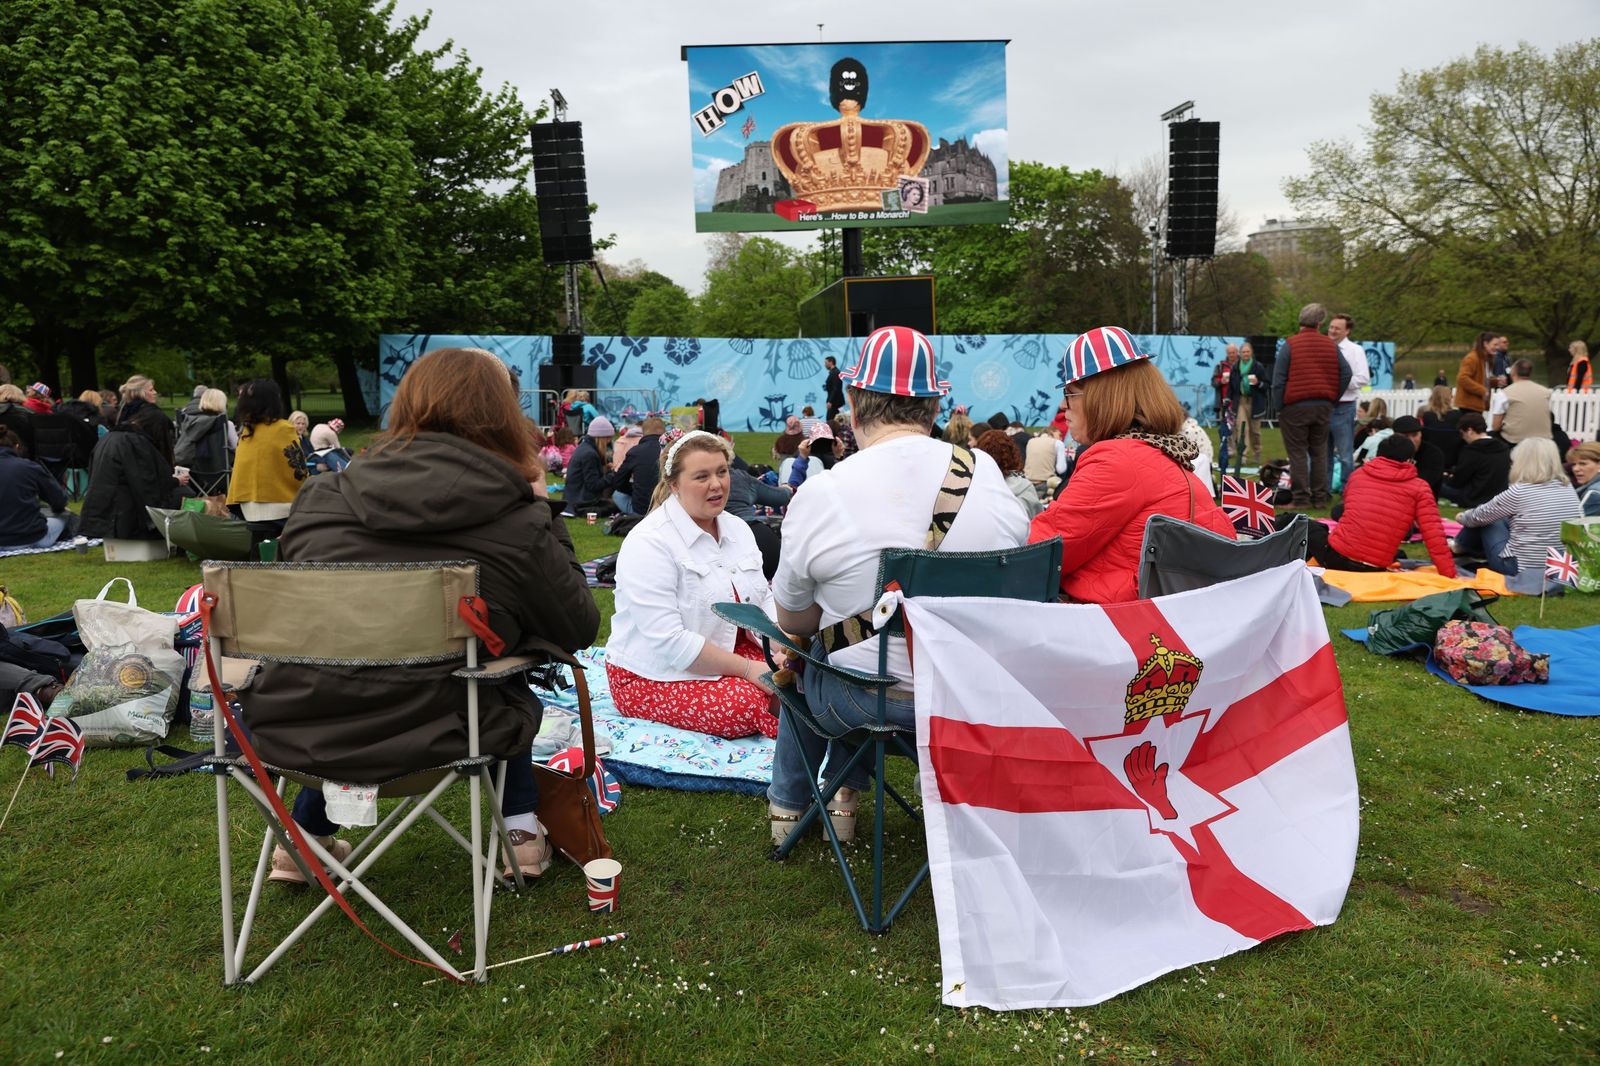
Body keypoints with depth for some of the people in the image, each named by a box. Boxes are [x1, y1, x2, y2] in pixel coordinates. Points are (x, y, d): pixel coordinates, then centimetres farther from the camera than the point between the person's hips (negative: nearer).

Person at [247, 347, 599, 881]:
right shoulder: (518, 525, -9)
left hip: (289, 729, 4)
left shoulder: (320, 497, 2)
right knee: (514, 691, 28)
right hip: (421, 740, -3)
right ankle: (521, 832, 30)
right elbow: (580, 627, 5)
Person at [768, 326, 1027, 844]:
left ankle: (788, 805, 47)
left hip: (868, 703, -3)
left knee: (806, 658, 32)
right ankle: (843, 794, 45)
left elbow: (794, 621, -3)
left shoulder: (819, 496, -17)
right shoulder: (987, 473, -8)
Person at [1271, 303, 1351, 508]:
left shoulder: (1289, 345, -6)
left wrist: (1279, 407, -2)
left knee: (1297, 453, 1)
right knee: (1319, 451, 12)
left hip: (1295, 406, -4)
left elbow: (1278, 379, -8)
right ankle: (1320, 497, 12)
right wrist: (1333, 398, 14)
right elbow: (1346, 374, 7)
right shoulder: (1331, 346, 7)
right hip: (1323, 406, 4)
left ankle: (1301, 497, 0)